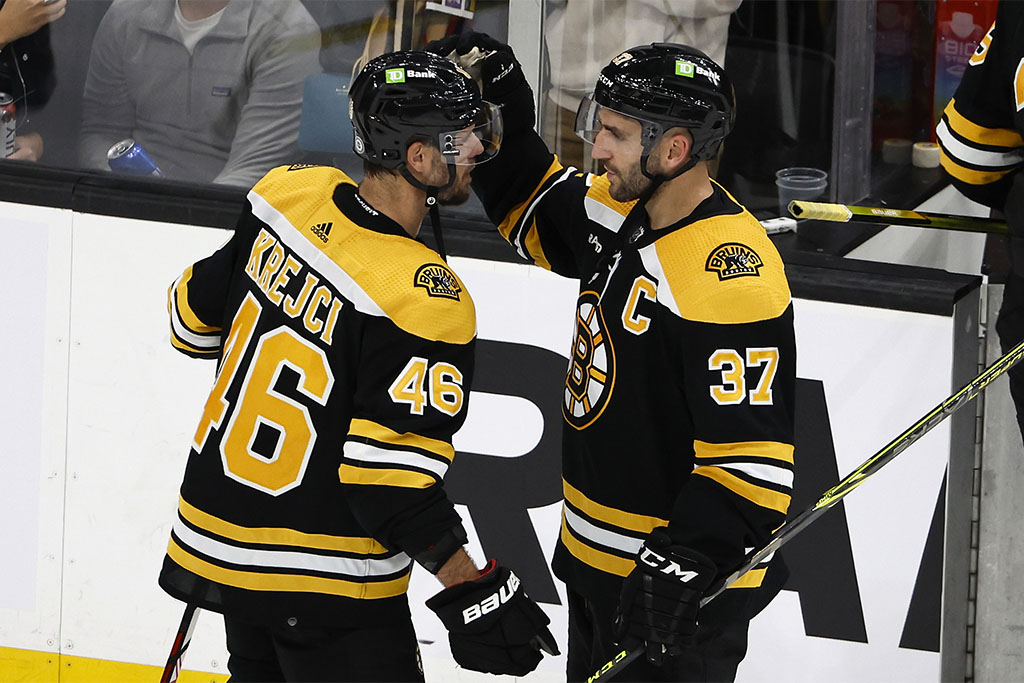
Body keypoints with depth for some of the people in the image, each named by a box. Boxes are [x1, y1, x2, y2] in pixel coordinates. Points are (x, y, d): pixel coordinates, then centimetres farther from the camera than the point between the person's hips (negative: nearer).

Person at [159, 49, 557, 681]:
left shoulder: (289, 198, -6)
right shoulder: (428, 306, -25)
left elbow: (195, 318, 9)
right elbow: (391, 479, -25)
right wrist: (470, 591, -18)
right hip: (326, 588, -8)